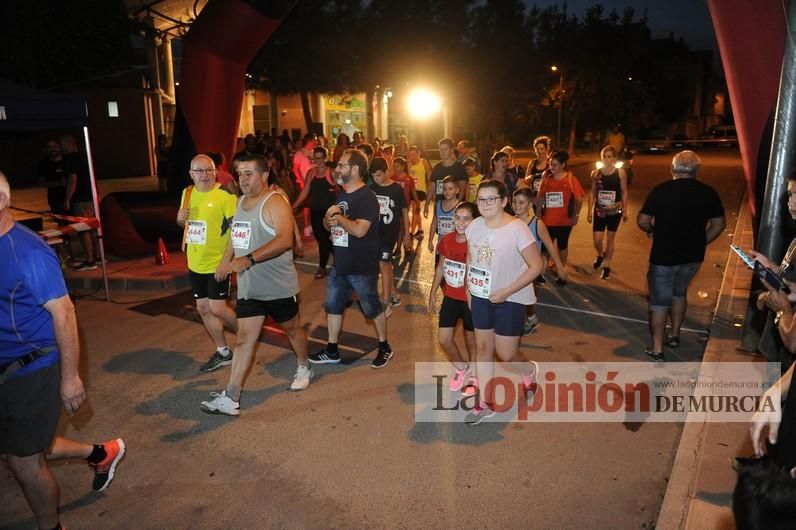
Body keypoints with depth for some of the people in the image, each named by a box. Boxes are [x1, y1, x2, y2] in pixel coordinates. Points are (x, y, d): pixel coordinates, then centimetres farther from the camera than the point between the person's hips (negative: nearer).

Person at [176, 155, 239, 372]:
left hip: (217, 263, -7)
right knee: (203, 309, 12)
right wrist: (180, 219, -2)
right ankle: (223, 353, 27)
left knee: (217, 308, -6)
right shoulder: (187, 193, 7)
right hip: (195, 263, 7)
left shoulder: (225, 195, -15)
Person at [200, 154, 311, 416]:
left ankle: (304, 368, 40)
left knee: (292, 328, 15)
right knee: (244, 339, 3)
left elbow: (285, 239, -30)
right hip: (248, 286, 6)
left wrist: (249, 259, -38)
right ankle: (231, 398, 3)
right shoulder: (241, 201, 10)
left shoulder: (275, 202, -16)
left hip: (278, 286, -6)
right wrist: (226, 260, 12)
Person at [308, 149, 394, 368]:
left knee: (372, 309, 8)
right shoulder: (341, 195, 10)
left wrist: (339, 217, -16)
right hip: (340, 265, 8)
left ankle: (385, 348, 28)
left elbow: (360, 229, -31)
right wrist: (329, 219, -7)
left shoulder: (367, 197, -17)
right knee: (333, 306, 14)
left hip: (362, 267, -8)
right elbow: (328, 224, 17)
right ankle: (332, 351, 28)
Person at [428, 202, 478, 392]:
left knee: (471, 340, 13)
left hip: (471, 300, -5)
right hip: (450, 298, 5)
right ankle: (461, 368, 36)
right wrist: (432, 293, 12)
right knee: (444, 340, 8)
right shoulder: (447, 240, -3)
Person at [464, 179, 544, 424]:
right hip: (481, 297, 6)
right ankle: (485, 403, 25)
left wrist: (506, 292, -21)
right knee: (483, 348, 12)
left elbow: (536, 266, -19)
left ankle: (528, 370, 37)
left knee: (506, 355, 1)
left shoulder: (517, 228, -20)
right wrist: (468, 287, 9)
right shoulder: (474, 226, -2)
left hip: (510, 300, -5)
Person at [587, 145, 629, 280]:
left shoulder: (620, 172, -6)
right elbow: (592, 192, 4)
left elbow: (624, 192, -1)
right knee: (597, 240, -1)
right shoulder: (596, 173, -1)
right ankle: (600, 255, 34)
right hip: (599, 210, 1)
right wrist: (590, 210, 2)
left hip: (615, 211, -1)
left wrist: (625, 211, -2)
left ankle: (606, 267, 22)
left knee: (610, 239, 8)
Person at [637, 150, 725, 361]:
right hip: (693, 256, 4)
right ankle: (675, 336, 35)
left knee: (660, 302, 7)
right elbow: (718, 224, 4)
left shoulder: (660, 190, -12)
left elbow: (642, 221, -11)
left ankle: (657, 349, 12)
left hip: (664, 256, -4)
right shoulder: (708, 192, -3)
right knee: (679, 293, 26)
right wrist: (700, 242, 14)